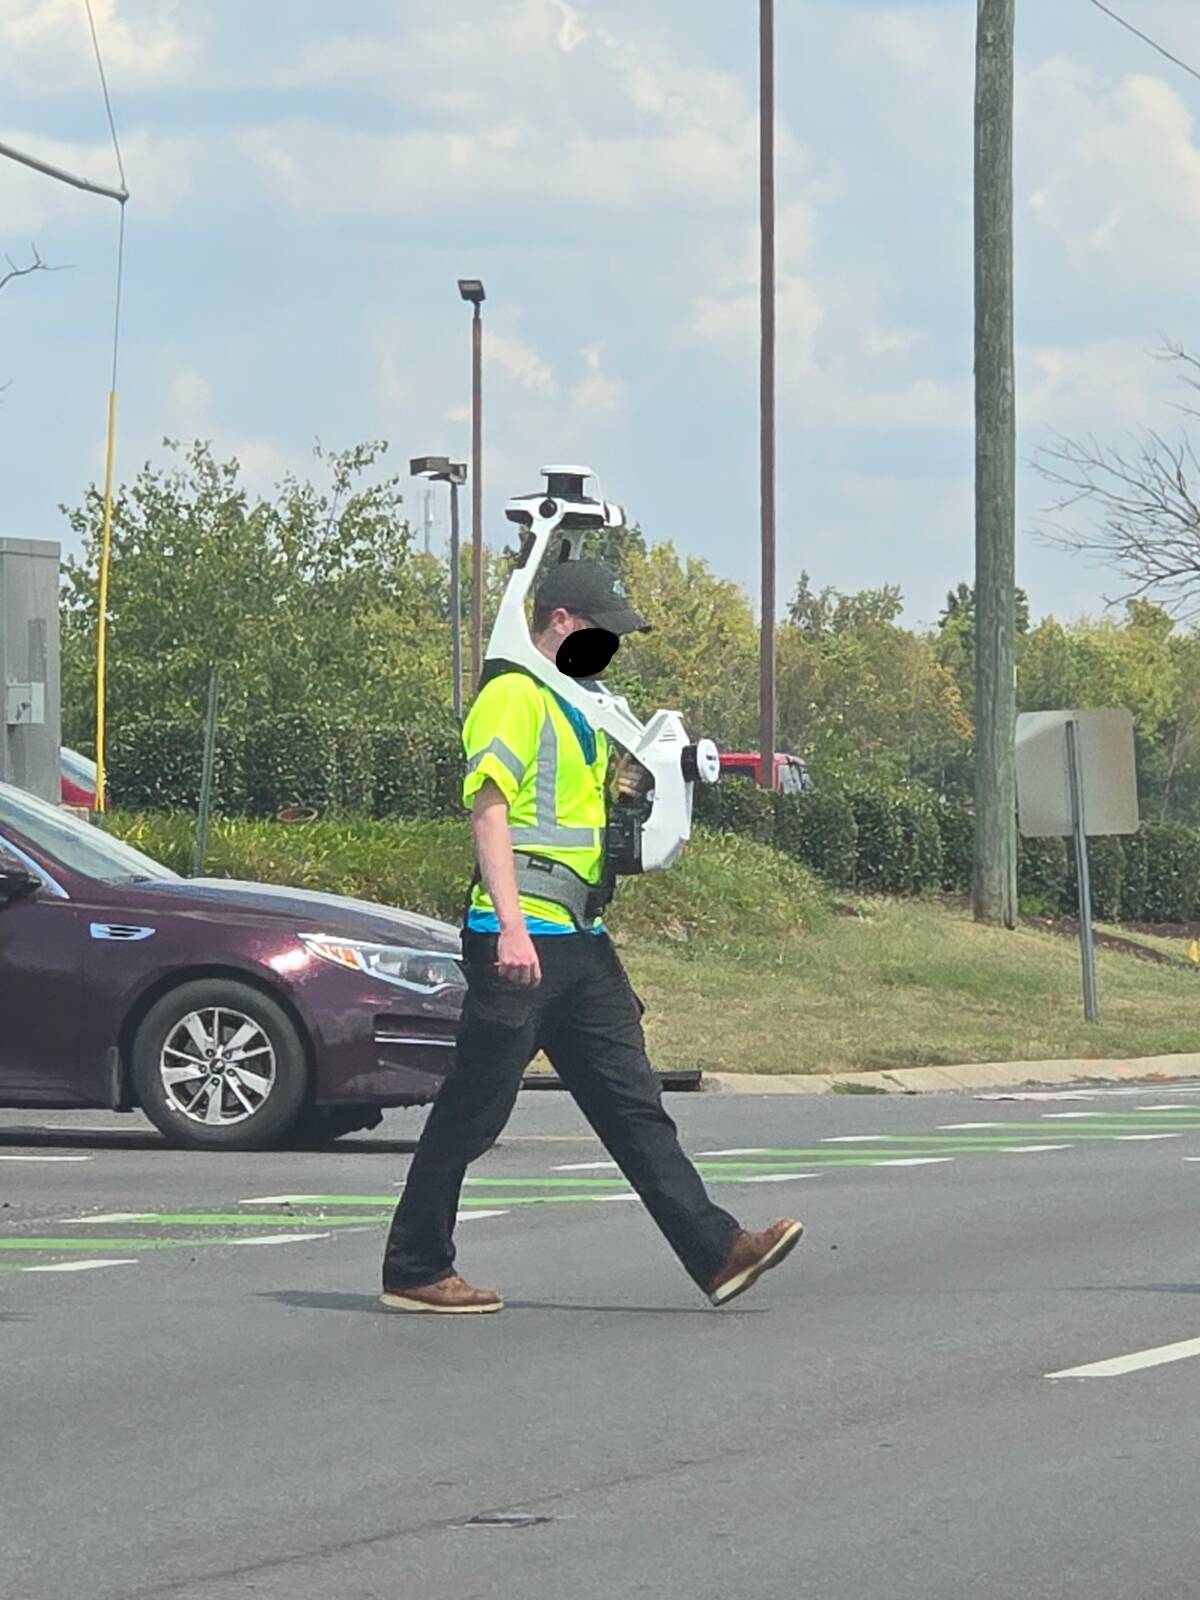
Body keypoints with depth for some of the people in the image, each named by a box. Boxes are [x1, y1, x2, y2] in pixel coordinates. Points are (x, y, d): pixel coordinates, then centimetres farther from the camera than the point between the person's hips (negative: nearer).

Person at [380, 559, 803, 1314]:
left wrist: (633, 782, 16)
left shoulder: (573, 705, 22)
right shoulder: (512, 696, -9)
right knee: (474, 1109, -3)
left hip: (580, 940, 9)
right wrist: (510, 925, -27)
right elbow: (490, 808, -18)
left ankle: (716, 1251, 0)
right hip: (522, 937, -9)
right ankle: (414, 1270, 5)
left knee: (632, 1104, 5)